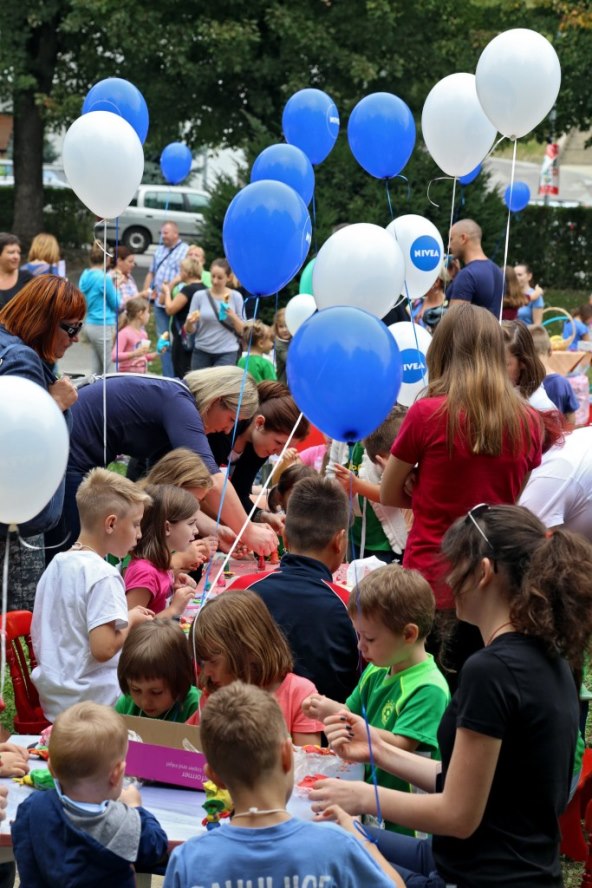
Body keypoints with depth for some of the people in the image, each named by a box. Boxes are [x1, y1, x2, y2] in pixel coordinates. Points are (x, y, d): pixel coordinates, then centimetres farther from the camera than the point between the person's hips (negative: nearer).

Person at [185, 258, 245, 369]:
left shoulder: (235, 297, 0)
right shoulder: (199, 296, 0)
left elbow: (242, 330, 1)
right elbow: (190, 330, 0)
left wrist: (233, 316, -17)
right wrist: (190, 323, -22)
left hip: (227, 353, -2)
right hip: (201, 352, 2)